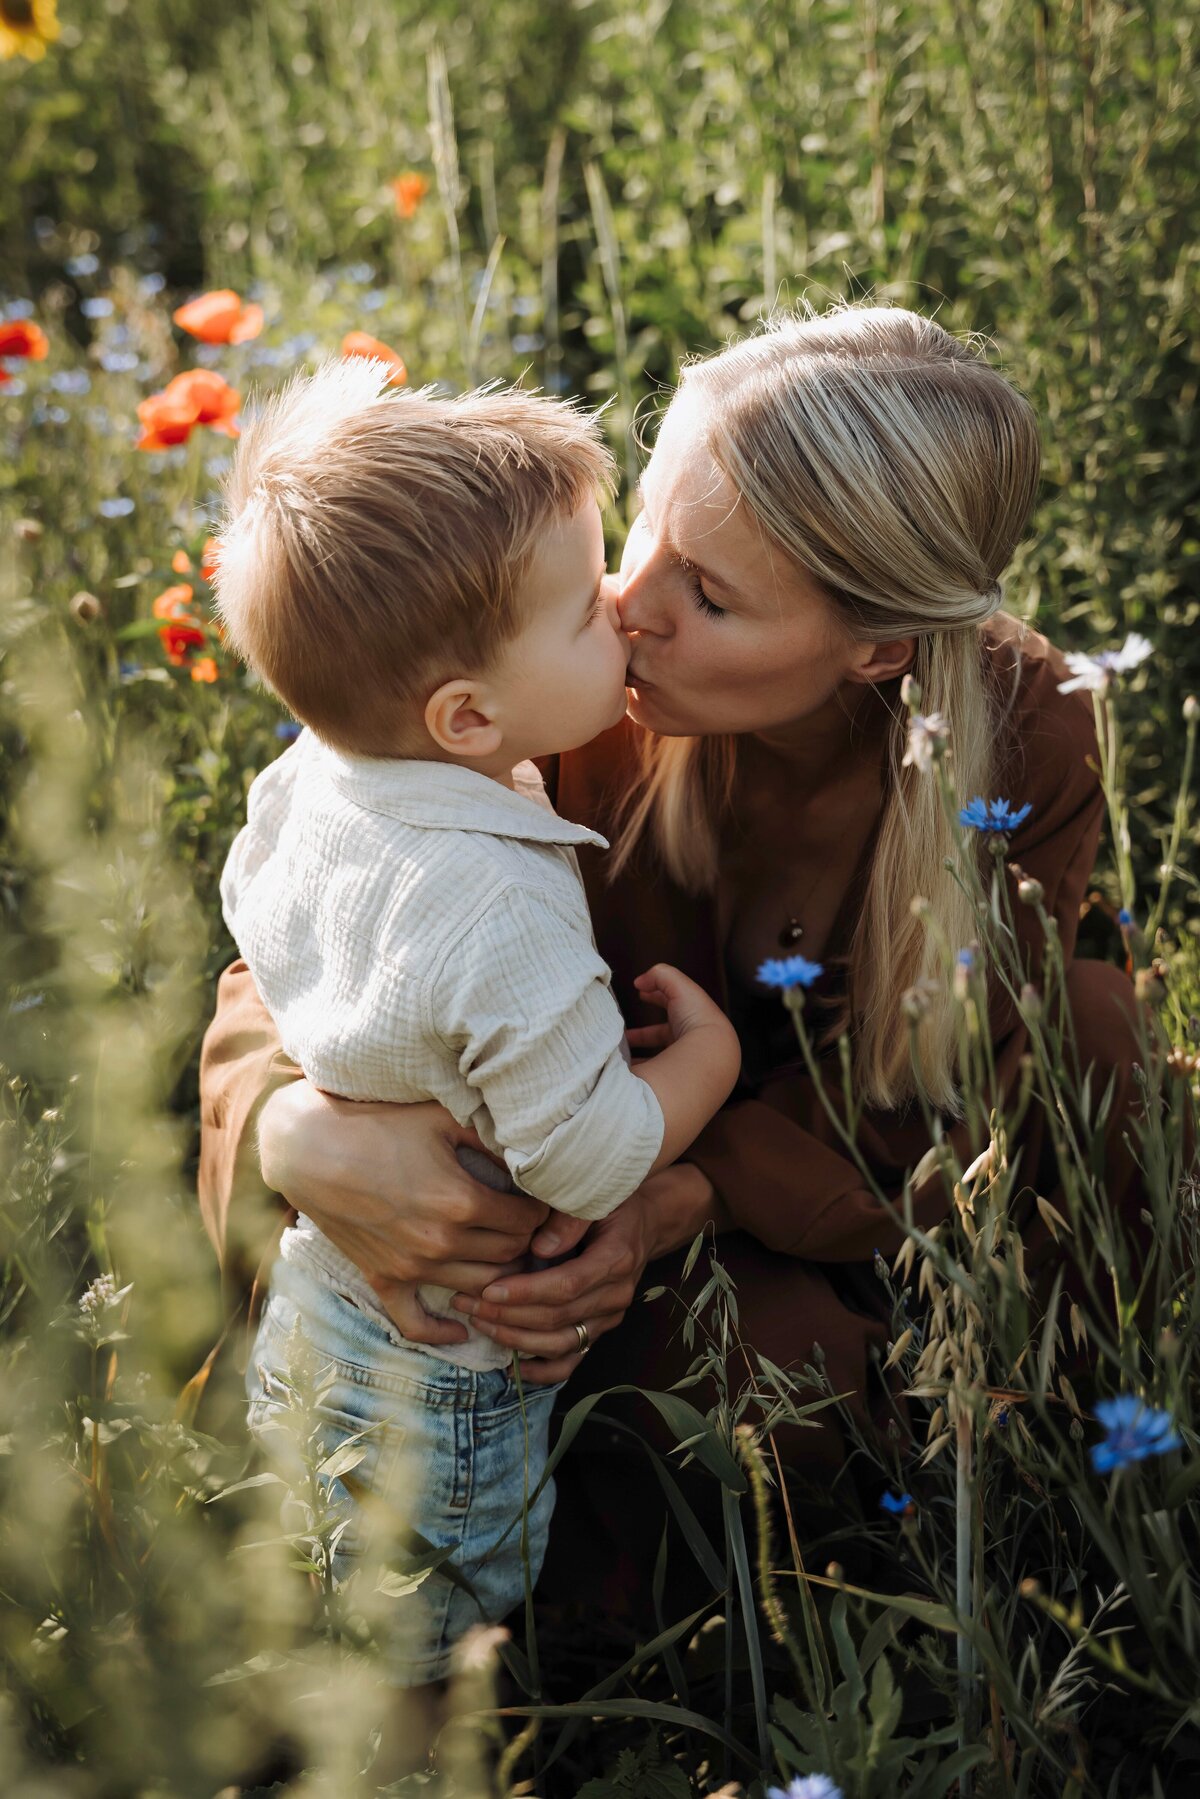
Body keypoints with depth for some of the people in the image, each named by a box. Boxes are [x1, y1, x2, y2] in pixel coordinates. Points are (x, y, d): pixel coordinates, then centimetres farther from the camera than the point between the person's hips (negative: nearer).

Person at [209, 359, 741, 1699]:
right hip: (443, 1373, -8)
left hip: (307, 1291, 8)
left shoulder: (305, 779, -12)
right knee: (407, 1646, 17)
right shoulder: (507, 912, -38)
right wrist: (710, 1049, -15)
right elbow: (589, 1158, -30)